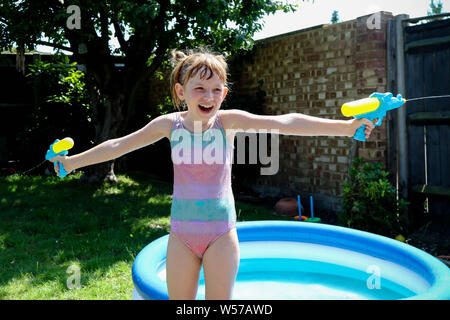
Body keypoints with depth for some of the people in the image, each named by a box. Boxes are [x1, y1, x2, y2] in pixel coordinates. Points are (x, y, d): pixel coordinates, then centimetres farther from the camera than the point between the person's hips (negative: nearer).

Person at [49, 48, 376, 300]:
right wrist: (73, 161, 11)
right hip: (182, 232, 2)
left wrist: (345, 126, -22)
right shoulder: (170, 124, -3)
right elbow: (121, 145, 6)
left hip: (221, 231, -1)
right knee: (179, 301, 12)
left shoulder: (230, 121, -8)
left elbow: (284, 122, -16)